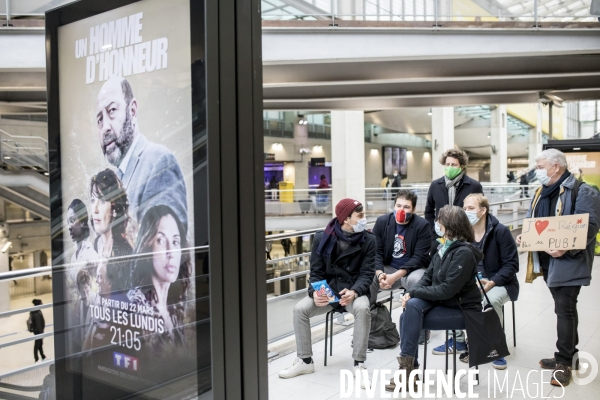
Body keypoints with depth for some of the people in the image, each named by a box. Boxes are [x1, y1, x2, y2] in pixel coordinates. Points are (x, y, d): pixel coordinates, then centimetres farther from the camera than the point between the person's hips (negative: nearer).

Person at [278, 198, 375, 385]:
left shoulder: (368, 240, -6)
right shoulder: (322, 238, -5)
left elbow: (367, 273, -9)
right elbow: (316, 272, -2)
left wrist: (354, 292, -30)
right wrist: (315, 293, -23)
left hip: (354, 291, -1)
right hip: (327, 290, 2)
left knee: (362, 308, -34)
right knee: (300, 308, -20)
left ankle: (359, 364, -19)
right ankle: (305, 361, -1)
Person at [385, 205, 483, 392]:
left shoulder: (464, 253, -21)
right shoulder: (443, 246, 6)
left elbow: (447, 289, -25)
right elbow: (428, 276, 7)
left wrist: (415, 292, -18)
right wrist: (411, 293, -11)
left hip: (462, 309, -7)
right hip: (441, 300, 7)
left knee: (409, 318, -20)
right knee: (412, 305, -19)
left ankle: (407, 367, -3)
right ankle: (408, 367, -10)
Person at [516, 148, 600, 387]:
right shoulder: (541, 193, 12)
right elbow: (532, 221, 19)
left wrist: (566, 249, -29)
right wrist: (523, 236, -1)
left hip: (569, 262, -8)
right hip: (547, 260, 8)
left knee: (565, 309, -4)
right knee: (564, 308, 16)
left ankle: (564, 362, 7)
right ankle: (569, 354, 28)